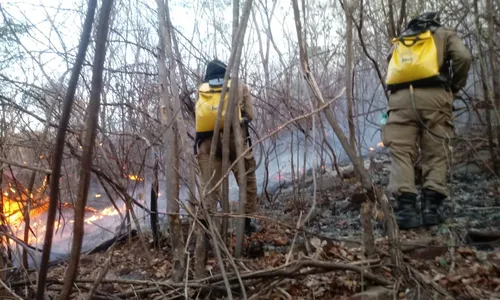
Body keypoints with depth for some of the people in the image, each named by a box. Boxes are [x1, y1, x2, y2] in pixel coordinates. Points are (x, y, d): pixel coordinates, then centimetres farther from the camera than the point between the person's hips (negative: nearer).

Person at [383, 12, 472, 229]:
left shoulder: (399, 42, 33)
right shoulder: (444, 34, 23)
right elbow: (463, 58, 5)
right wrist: (455, 87, 17)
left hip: (400, 97, 2)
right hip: (433, 95, -2)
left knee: (401, 153, -4)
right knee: (436, 153, 2)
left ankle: (406, 208, -16)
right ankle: (431, 207, -7)